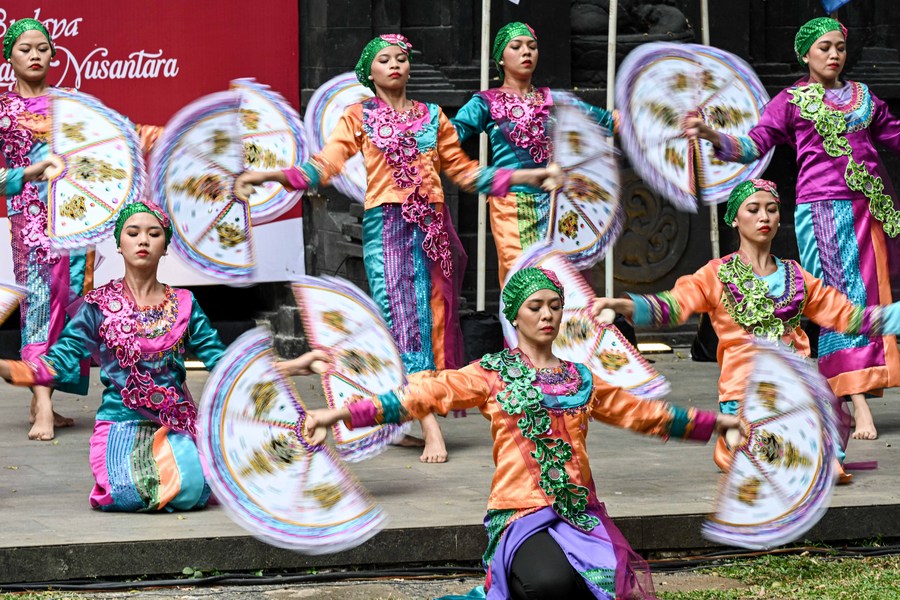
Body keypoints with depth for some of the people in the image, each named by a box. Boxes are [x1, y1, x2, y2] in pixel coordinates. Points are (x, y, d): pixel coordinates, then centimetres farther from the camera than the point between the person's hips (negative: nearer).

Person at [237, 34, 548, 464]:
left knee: (432, 314, -1)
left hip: (432, 226, 3)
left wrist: (530, 176, 14)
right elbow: (323, 166, -1)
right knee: (401, 314, -12)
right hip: (386, 226, -3)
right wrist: (265, 175, -15)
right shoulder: (359, 117, 8)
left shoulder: (432, 117, 16)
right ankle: (430, 427, -17)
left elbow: (464, 171, 19)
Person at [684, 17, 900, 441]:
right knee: (842, 297, -12)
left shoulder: (864, 98, 18)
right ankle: (859, 405, -18)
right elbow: (753, 146, -1)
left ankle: (835, 392, 7)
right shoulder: (791, 101, 6)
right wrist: (712, 135, -18)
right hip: (822, 209, -5)